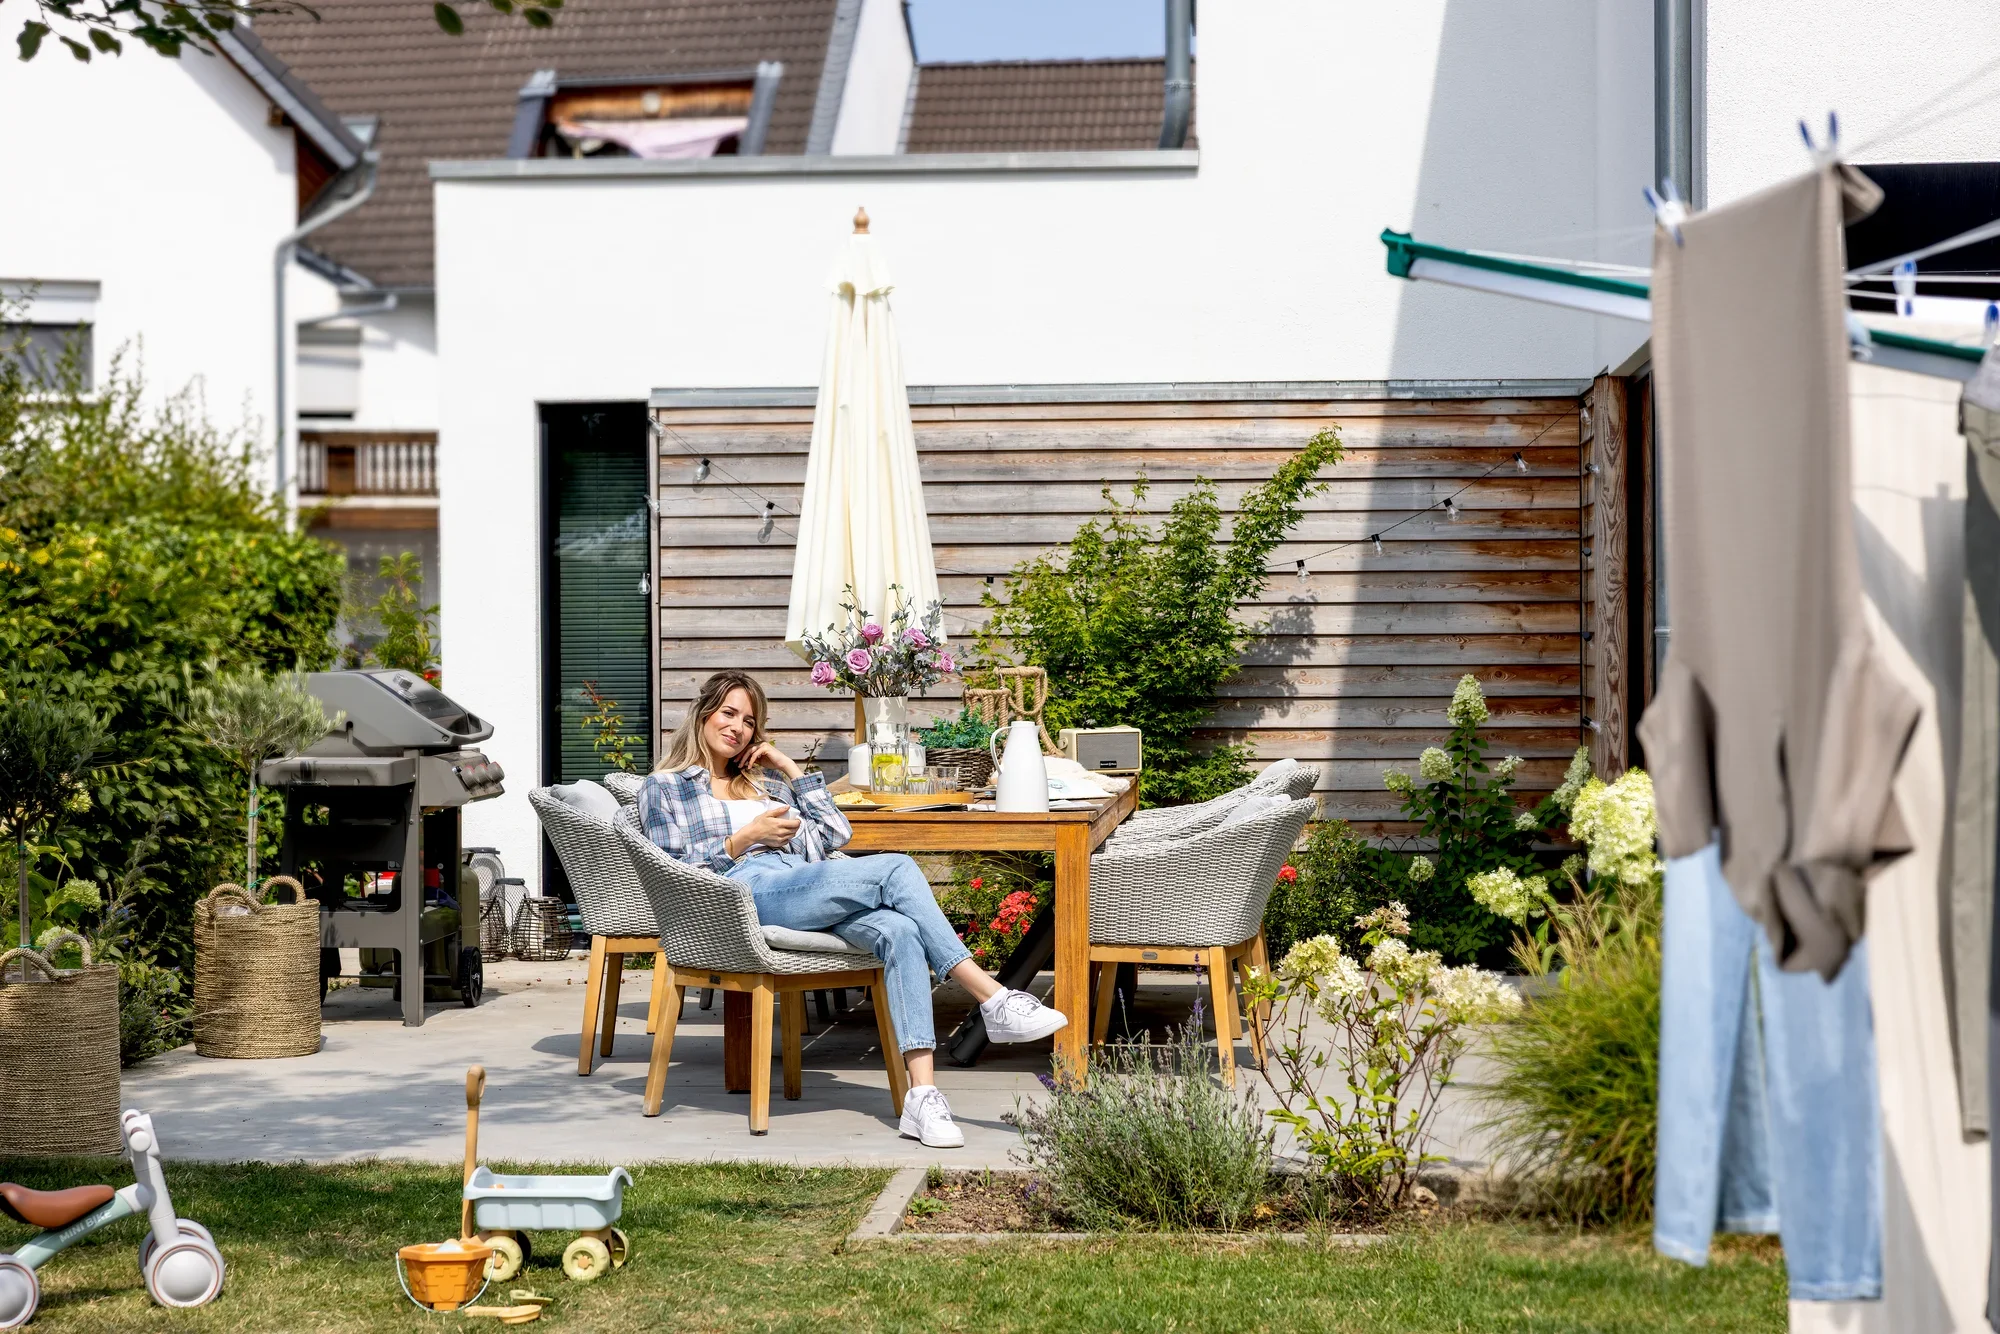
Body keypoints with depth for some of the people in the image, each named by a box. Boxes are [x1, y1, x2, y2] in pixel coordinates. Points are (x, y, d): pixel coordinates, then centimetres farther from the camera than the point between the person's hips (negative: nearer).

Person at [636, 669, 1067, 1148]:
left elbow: (836, 833, 24)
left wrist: (790, 768, 20)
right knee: (896, 869, -26)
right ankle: (995, 1001, -28)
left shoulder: (766, 780, 33)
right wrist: (746, 837, -5)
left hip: (808, 891, 5)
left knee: (899, 930, -30)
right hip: (745, 896, -5)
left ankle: (922, 1095, -42)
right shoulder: (665, 787, 19)